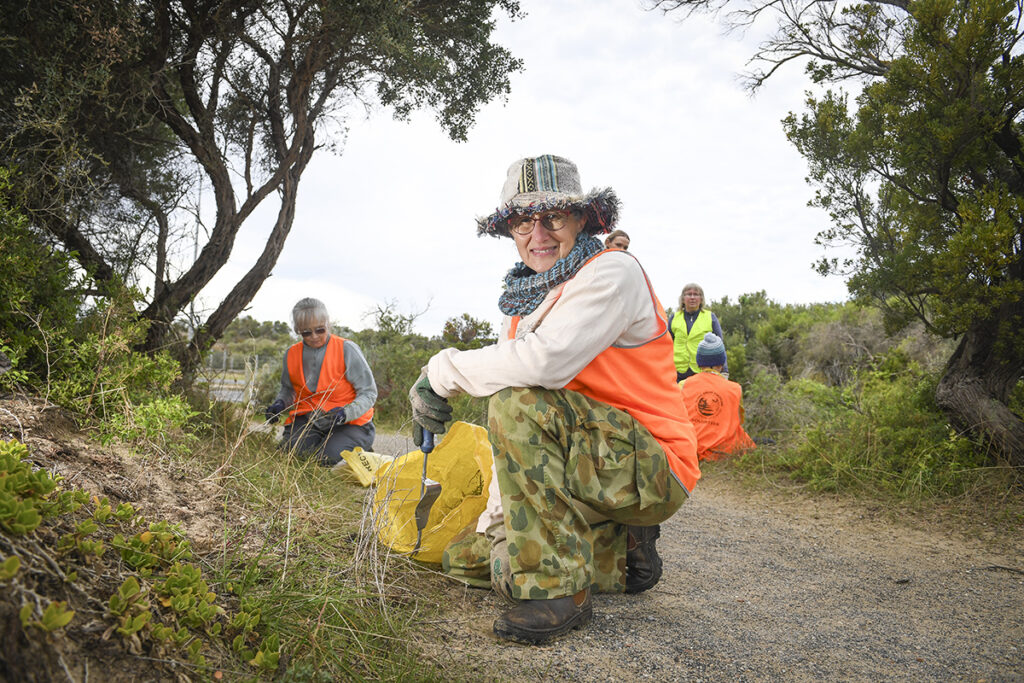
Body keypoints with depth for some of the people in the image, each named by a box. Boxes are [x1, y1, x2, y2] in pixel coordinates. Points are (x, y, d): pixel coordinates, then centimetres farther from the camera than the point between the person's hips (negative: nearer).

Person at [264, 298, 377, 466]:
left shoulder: (347, 349, -11)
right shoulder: (292, 355, 4)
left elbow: (369, 392, -10)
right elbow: (288, 388, 21)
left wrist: (346, 413, -27)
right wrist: (280, 403, -2)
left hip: (350, 422, -4)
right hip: (308, 419, 4)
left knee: (328, 458, -28)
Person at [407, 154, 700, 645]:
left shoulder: (611, 272, -15)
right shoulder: (529, 292, 11)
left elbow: (544, 362, -30)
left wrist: (442, 370, -19)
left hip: (653, 467, -8)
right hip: (596, 459, 9)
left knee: (518, 404, -31)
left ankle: (558, 591, -21)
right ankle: (622, 539, 19)